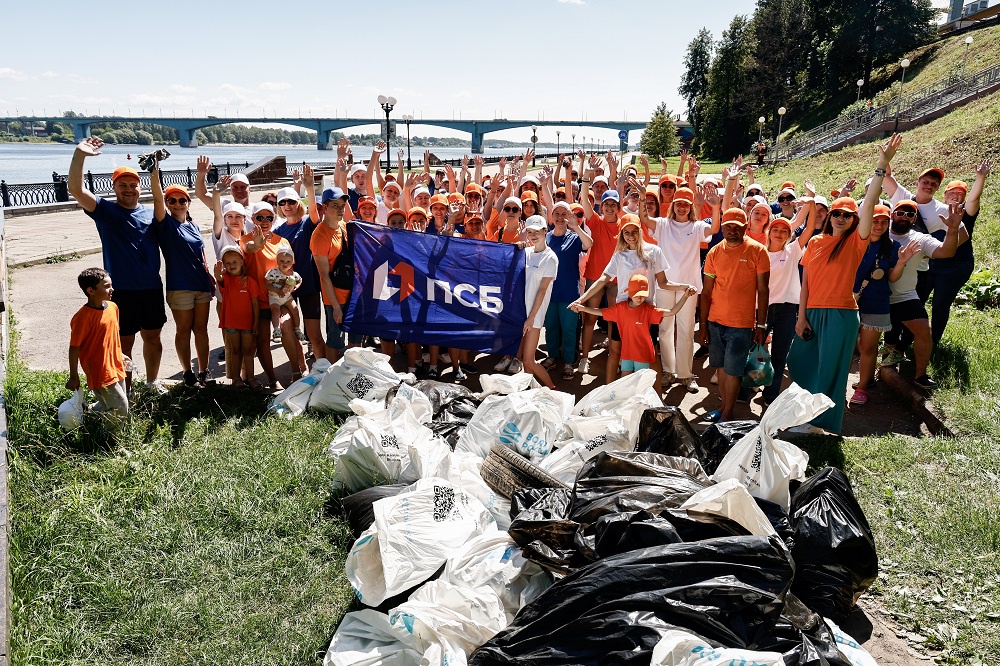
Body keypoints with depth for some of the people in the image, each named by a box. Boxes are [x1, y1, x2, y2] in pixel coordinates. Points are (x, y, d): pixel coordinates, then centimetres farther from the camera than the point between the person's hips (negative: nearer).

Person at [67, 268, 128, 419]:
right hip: (99, 373, -8)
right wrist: (74, 377, -10)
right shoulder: (82, 317, -18)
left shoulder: (113, 307, 4)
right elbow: (74, 348, -14)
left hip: (116, 368, 8)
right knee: (121, 409, -9)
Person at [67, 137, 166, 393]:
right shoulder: (105, 210, -3)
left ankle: (152, 381, 33)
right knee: (124, 342, 5)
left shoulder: (151, 213, 8)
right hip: (121, 291, -3)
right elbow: (76, 189, -17)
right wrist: (79, 155, -29)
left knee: (152, 336, 15)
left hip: (152, 288, 3)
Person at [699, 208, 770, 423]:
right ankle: (724, 407, 23)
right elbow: (706, 291, 6)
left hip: (742, 323, -4)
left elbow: (762, 290, -4)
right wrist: (703, 324, 3)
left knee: (732, 370, -1)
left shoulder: (757, 251, -4)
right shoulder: (714, 253, 5)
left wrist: (761, 325, -7)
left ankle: (726, 416, 7)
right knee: (722, 367, 11)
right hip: (715, 322, 4)